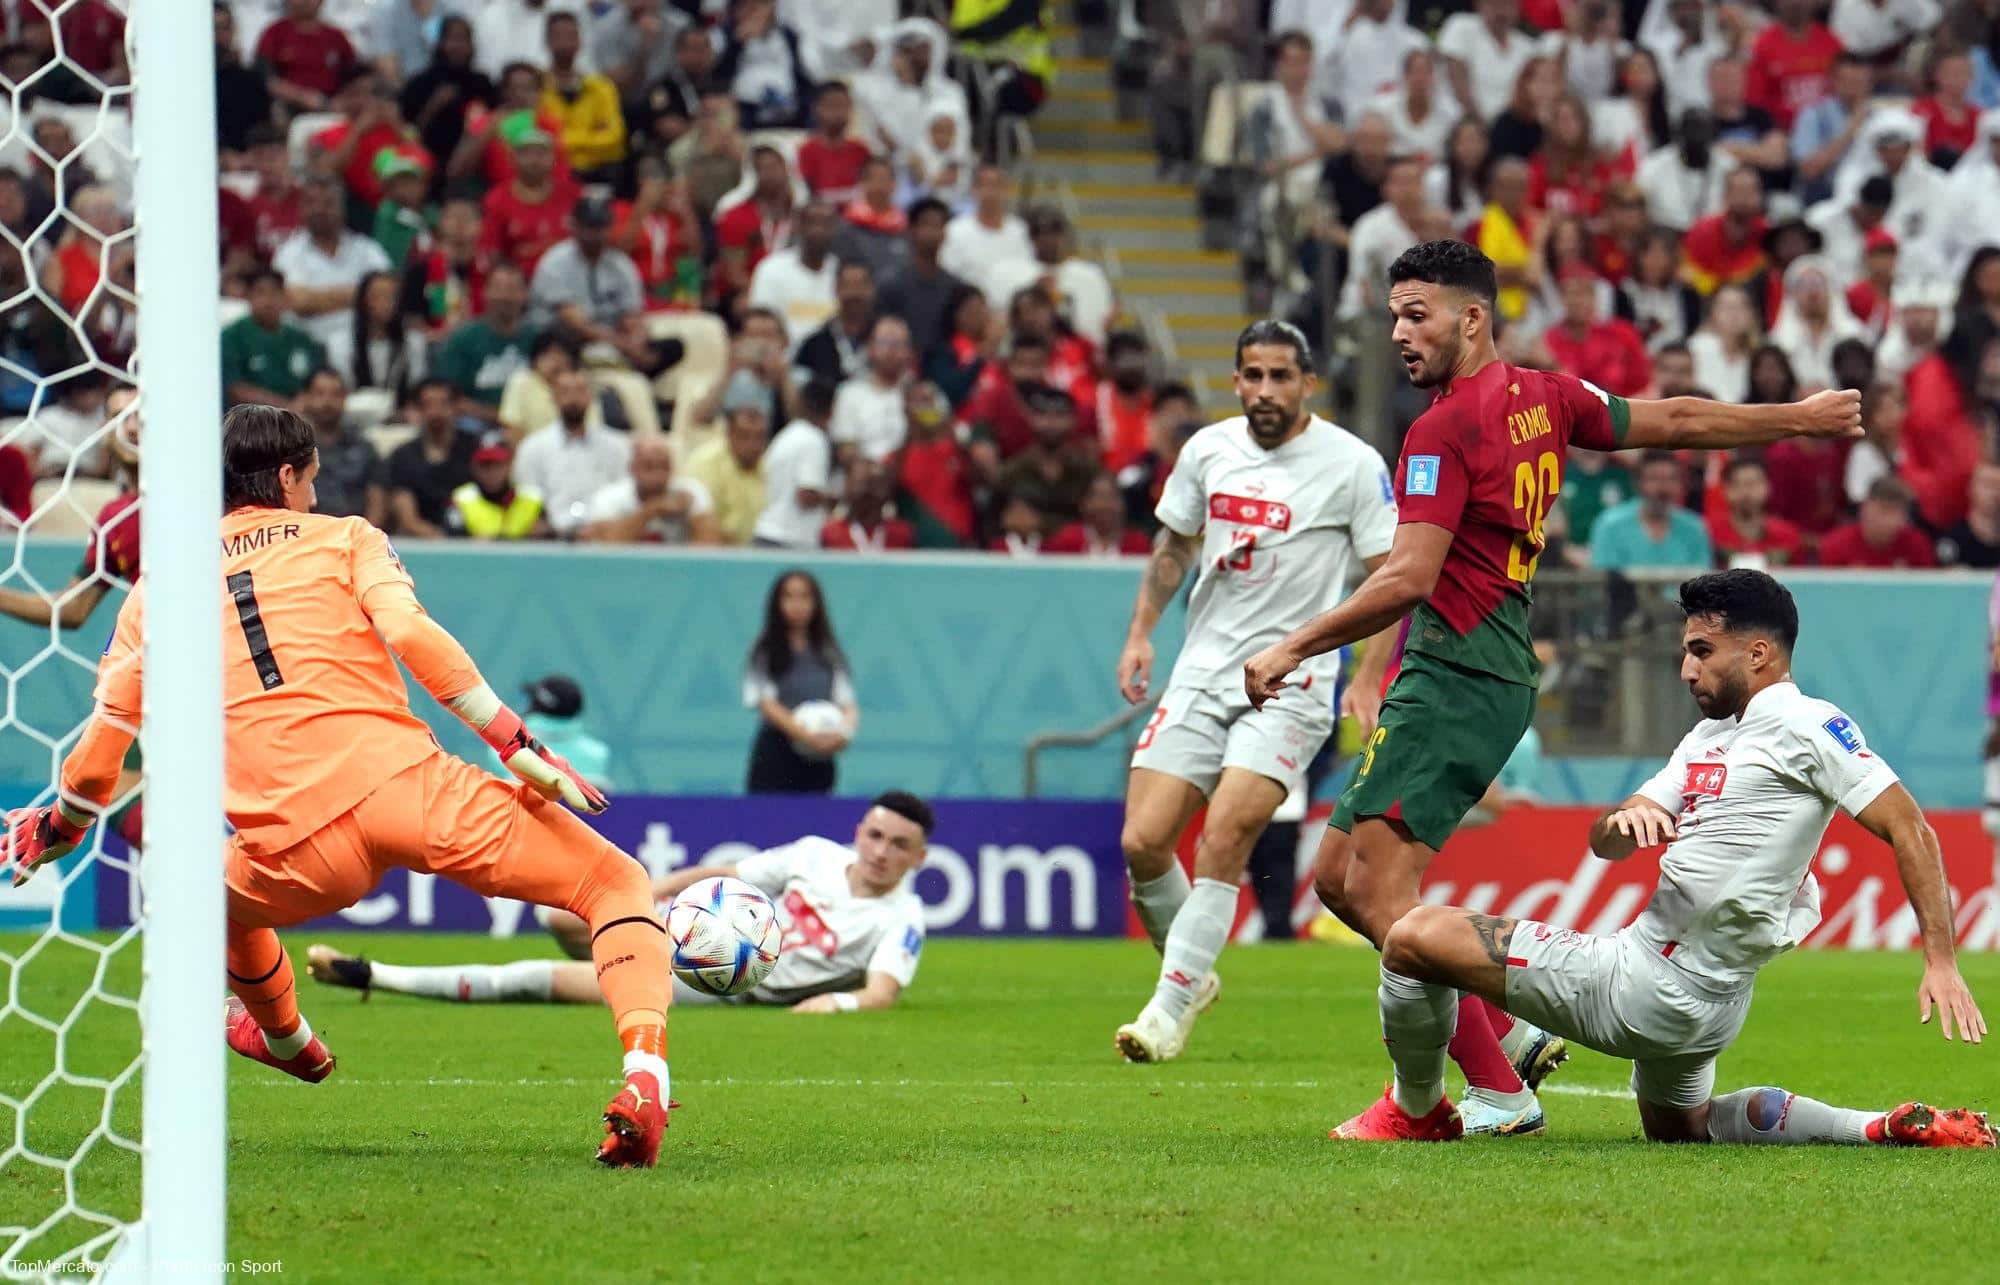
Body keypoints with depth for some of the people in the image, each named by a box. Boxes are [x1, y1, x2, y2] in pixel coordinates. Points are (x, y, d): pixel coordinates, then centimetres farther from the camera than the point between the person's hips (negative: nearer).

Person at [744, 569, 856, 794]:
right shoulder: (765, 652, 1)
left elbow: (847, 705, 6)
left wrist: (843, 732, -17)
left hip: (818, 761, 3)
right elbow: (767, 705, -8)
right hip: (775, 757, -3)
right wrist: (806, 735, -22)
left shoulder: (830, 654, 10)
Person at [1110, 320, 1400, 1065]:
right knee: (1142, 843, -5)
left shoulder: (1351, 464, -7)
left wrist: (1370, 682, -11)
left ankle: (1171, 1007, -13)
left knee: (1225, 837, -20)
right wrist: (1141, 631, 15)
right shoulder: (1208, 450, 7)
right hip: (1202, 672, 5)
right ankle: (1192, 975, 20)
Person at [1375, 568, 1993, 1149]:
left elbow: (1911, 832, -14)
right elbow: (1605, 843, 14)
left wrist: (1942, 964, -22)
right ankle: (1887, 1129, 16)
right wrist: (1624, 820, -11)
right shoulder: (1708, 738, 18)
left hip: (1647, 987, -11)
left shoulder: (1803, 726, -10)